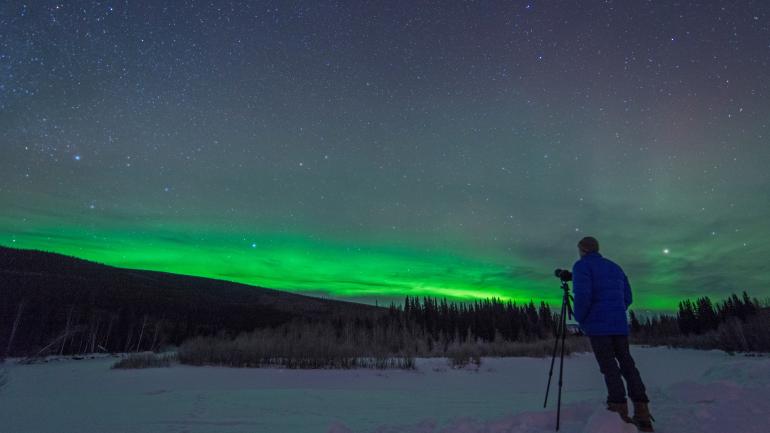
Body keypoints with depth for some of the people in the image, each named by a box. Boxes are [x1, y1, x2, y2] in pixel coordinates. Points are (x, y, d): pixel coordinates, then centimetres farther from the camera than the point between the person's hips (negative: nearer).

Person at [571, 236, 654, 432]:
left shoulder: (582, 265, -3)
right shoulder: (614, 266, 19)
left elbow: (582, 295, -17)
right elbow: (627, 297, 17)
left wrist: (580, 319, -4)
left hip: (597, 324, -6)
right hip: (620, 323, 6)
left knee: (609, 366, -4)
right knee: (626, 362, 8)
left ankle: (619, 409, -8)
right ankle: (642, 412, 4)